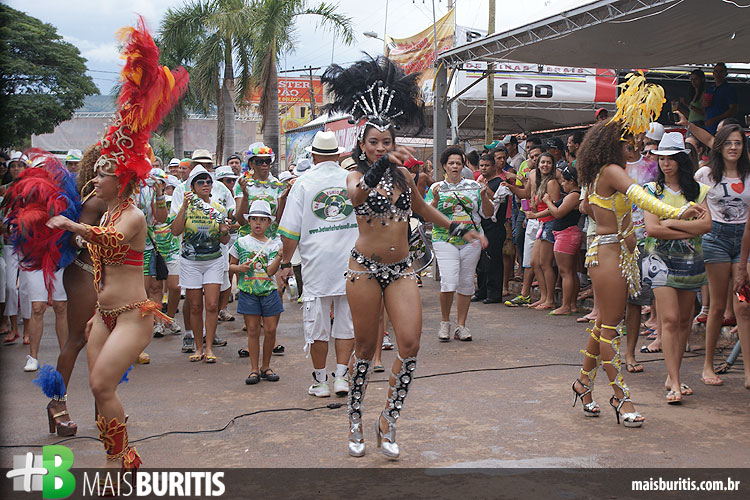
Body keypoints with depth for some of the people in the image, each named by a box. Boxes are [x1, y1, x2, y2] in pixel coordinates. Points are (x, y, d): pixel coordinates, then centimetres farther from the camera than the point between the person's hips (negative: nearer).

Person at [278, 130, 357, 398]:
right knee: (346, 322, 10)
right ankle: (341, 376, 10)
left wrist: (286, 262, 6)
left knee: (317, 325, 7)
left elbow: (290, 231, -5)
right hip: (350, 263, 2)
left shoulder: (303, 183, -4)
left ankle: (320, 381, 15)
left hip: (316, 266, -2)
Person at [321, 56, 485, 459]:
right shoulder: (357, 177, -5)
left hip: (401, 269, 4)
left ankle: (388, 421, 7)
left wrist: (459, 229, 27)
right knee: (366, 347, 4)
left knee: (410, 342, -9)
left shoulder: (403, 175, 8)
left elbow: (421, 207, 26)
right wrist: (379, 168, -48)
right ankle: (355, 421, 22)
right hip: (365, 267, -3)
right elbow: (357, 194, -31)